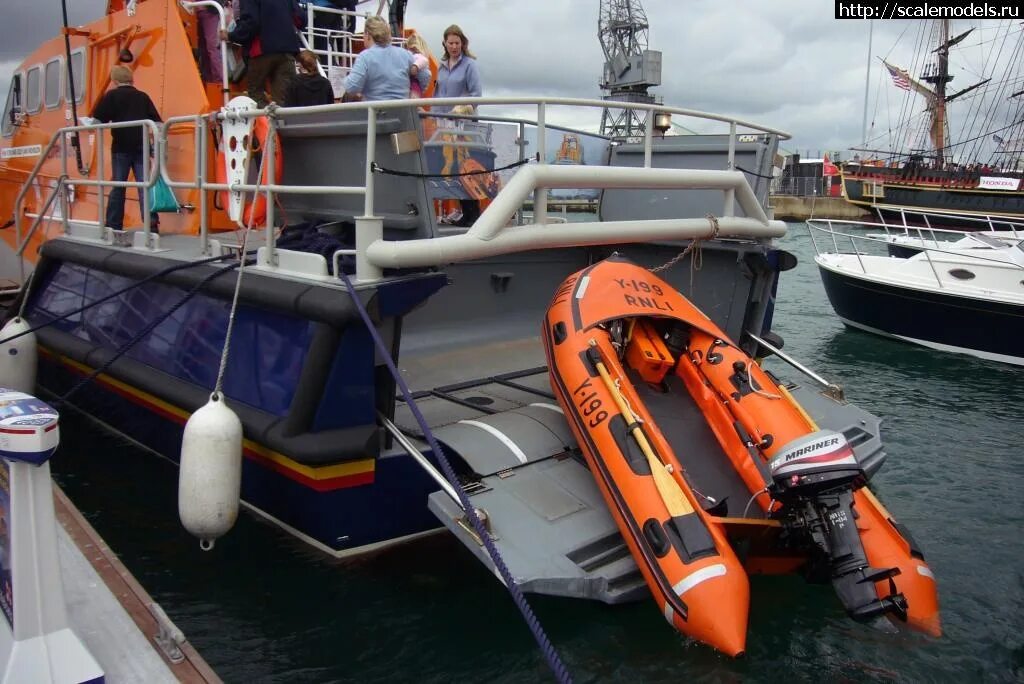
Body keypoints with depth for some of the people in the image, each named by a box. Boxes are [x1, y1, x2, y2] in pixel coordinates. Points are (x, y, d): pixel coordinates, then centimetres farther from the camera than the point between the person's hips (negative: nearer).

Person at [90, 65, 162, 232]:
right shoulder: (143, 97, 10)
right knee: (145, 187, -2)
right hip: (141, 147, 2)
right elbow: (157, 122, 6)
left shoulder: (111, 95, 1)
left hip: (121, 148, -2)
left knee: (118, 187, 7)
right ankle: (152, 225, -12)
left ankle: (114, 226, 11)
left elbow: (98, 119, -5)